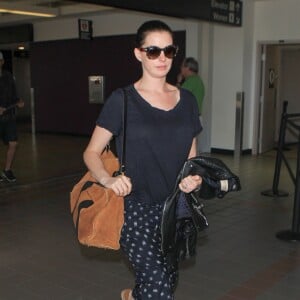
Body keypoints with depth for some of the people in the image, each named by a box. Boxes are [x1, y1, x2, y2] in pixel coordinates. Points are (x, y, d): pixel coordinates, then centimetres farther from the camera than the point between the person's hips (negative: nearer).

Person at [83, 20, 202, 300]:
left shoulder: (186, 100, 7)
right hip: (135, 208, -5)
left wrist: (193, 177, -6)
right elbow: (91, 152, -3)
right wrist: (108, 179, -22)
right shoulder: (122, 100, -6)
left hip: (174, 209, 5)